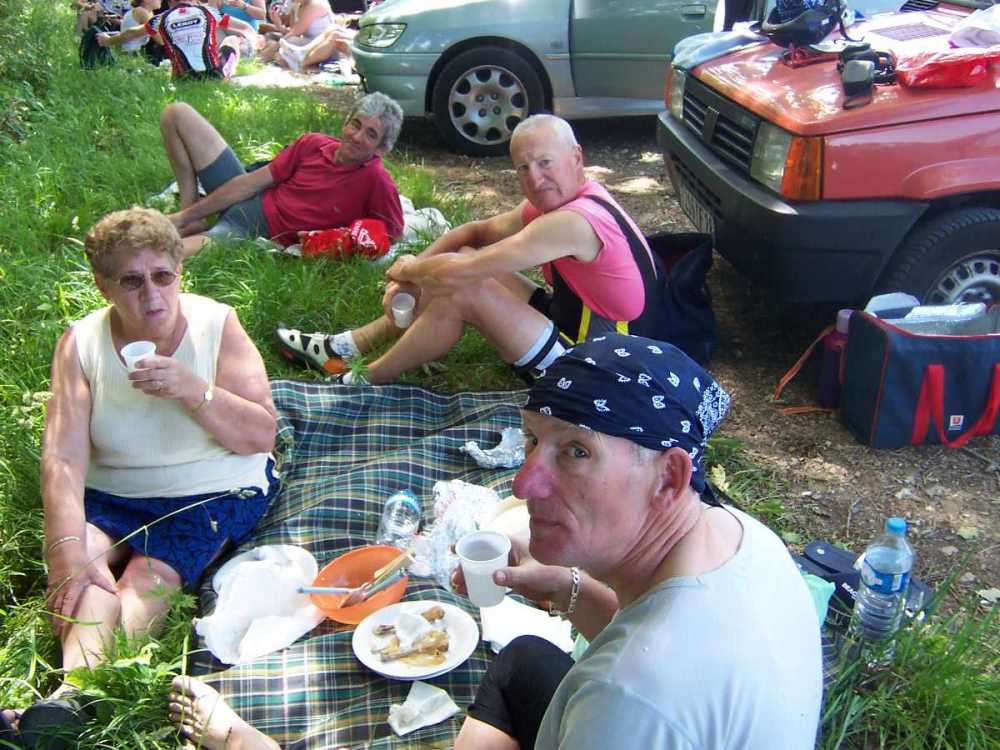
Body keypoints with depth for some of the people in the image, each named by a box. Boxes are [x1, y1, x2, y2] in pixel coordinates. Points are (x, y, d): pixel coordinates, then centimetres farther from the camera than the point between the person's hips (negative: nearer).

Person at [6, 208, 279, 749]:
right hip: (111, 495, 2)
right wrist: (69, 553, -30)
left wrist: (194, 390, -29)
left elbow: (262, 436, -13)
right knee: (85, 560, -28)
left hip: (214, 492, -1)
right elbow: (63, 457, -17)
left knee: (148, 576, -25)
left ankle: (77, 702, -33)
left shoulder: (216, 325, -10)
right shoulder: (81, 343, -7)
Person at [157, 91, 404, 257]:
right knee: (177, 114, 4)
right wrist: (186, 214, 1)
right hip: (249, 201, 6)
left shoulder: (375, 180, -18)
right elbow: (253, 182, -1)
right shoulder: (313, 144, -4)